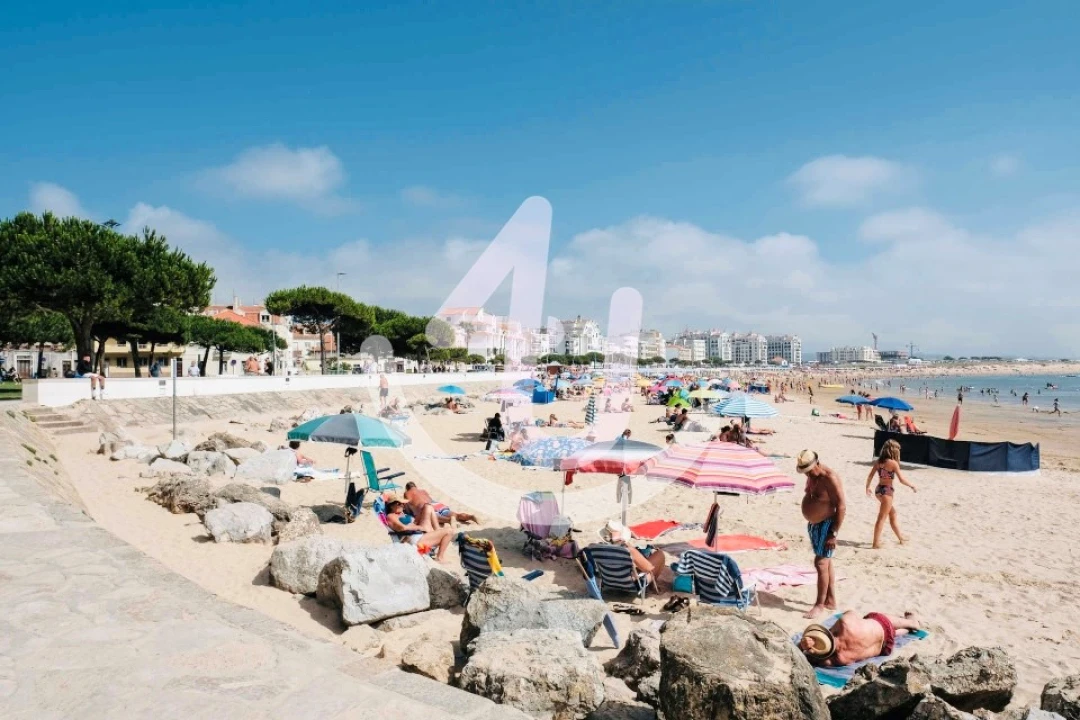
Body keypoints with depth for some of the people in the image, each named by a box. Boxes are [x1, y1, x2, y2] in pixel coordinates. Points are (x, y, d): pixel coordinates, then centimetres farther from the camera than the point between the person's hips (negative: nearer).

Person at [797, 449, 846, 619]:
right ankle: (831, 601, 25)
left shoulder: (830, 478, -21)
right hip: (814, 525, 9)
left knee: (821, 563, -8)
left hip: (826, 525, -9)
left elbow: (841, 507, -21)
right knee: (826, 563, 15)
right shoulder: (811, 476, 7)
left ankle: (820, 604, 1)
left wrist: (834, 533, -22)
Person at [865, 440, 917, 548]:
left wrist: (867, 488, 17)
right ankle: (876, 543, 1)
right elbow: (901, 480, -14)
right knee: (882, 518, -2)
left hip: (878, 489, 8)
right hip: (887, 490, -8)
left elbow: (870, 476, 7)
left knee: (892, 513, 24)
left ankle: (900, 537, 39)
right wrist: (912, 486, 2)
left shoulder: (878, 461, 4)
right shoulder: (893, 463, -15)